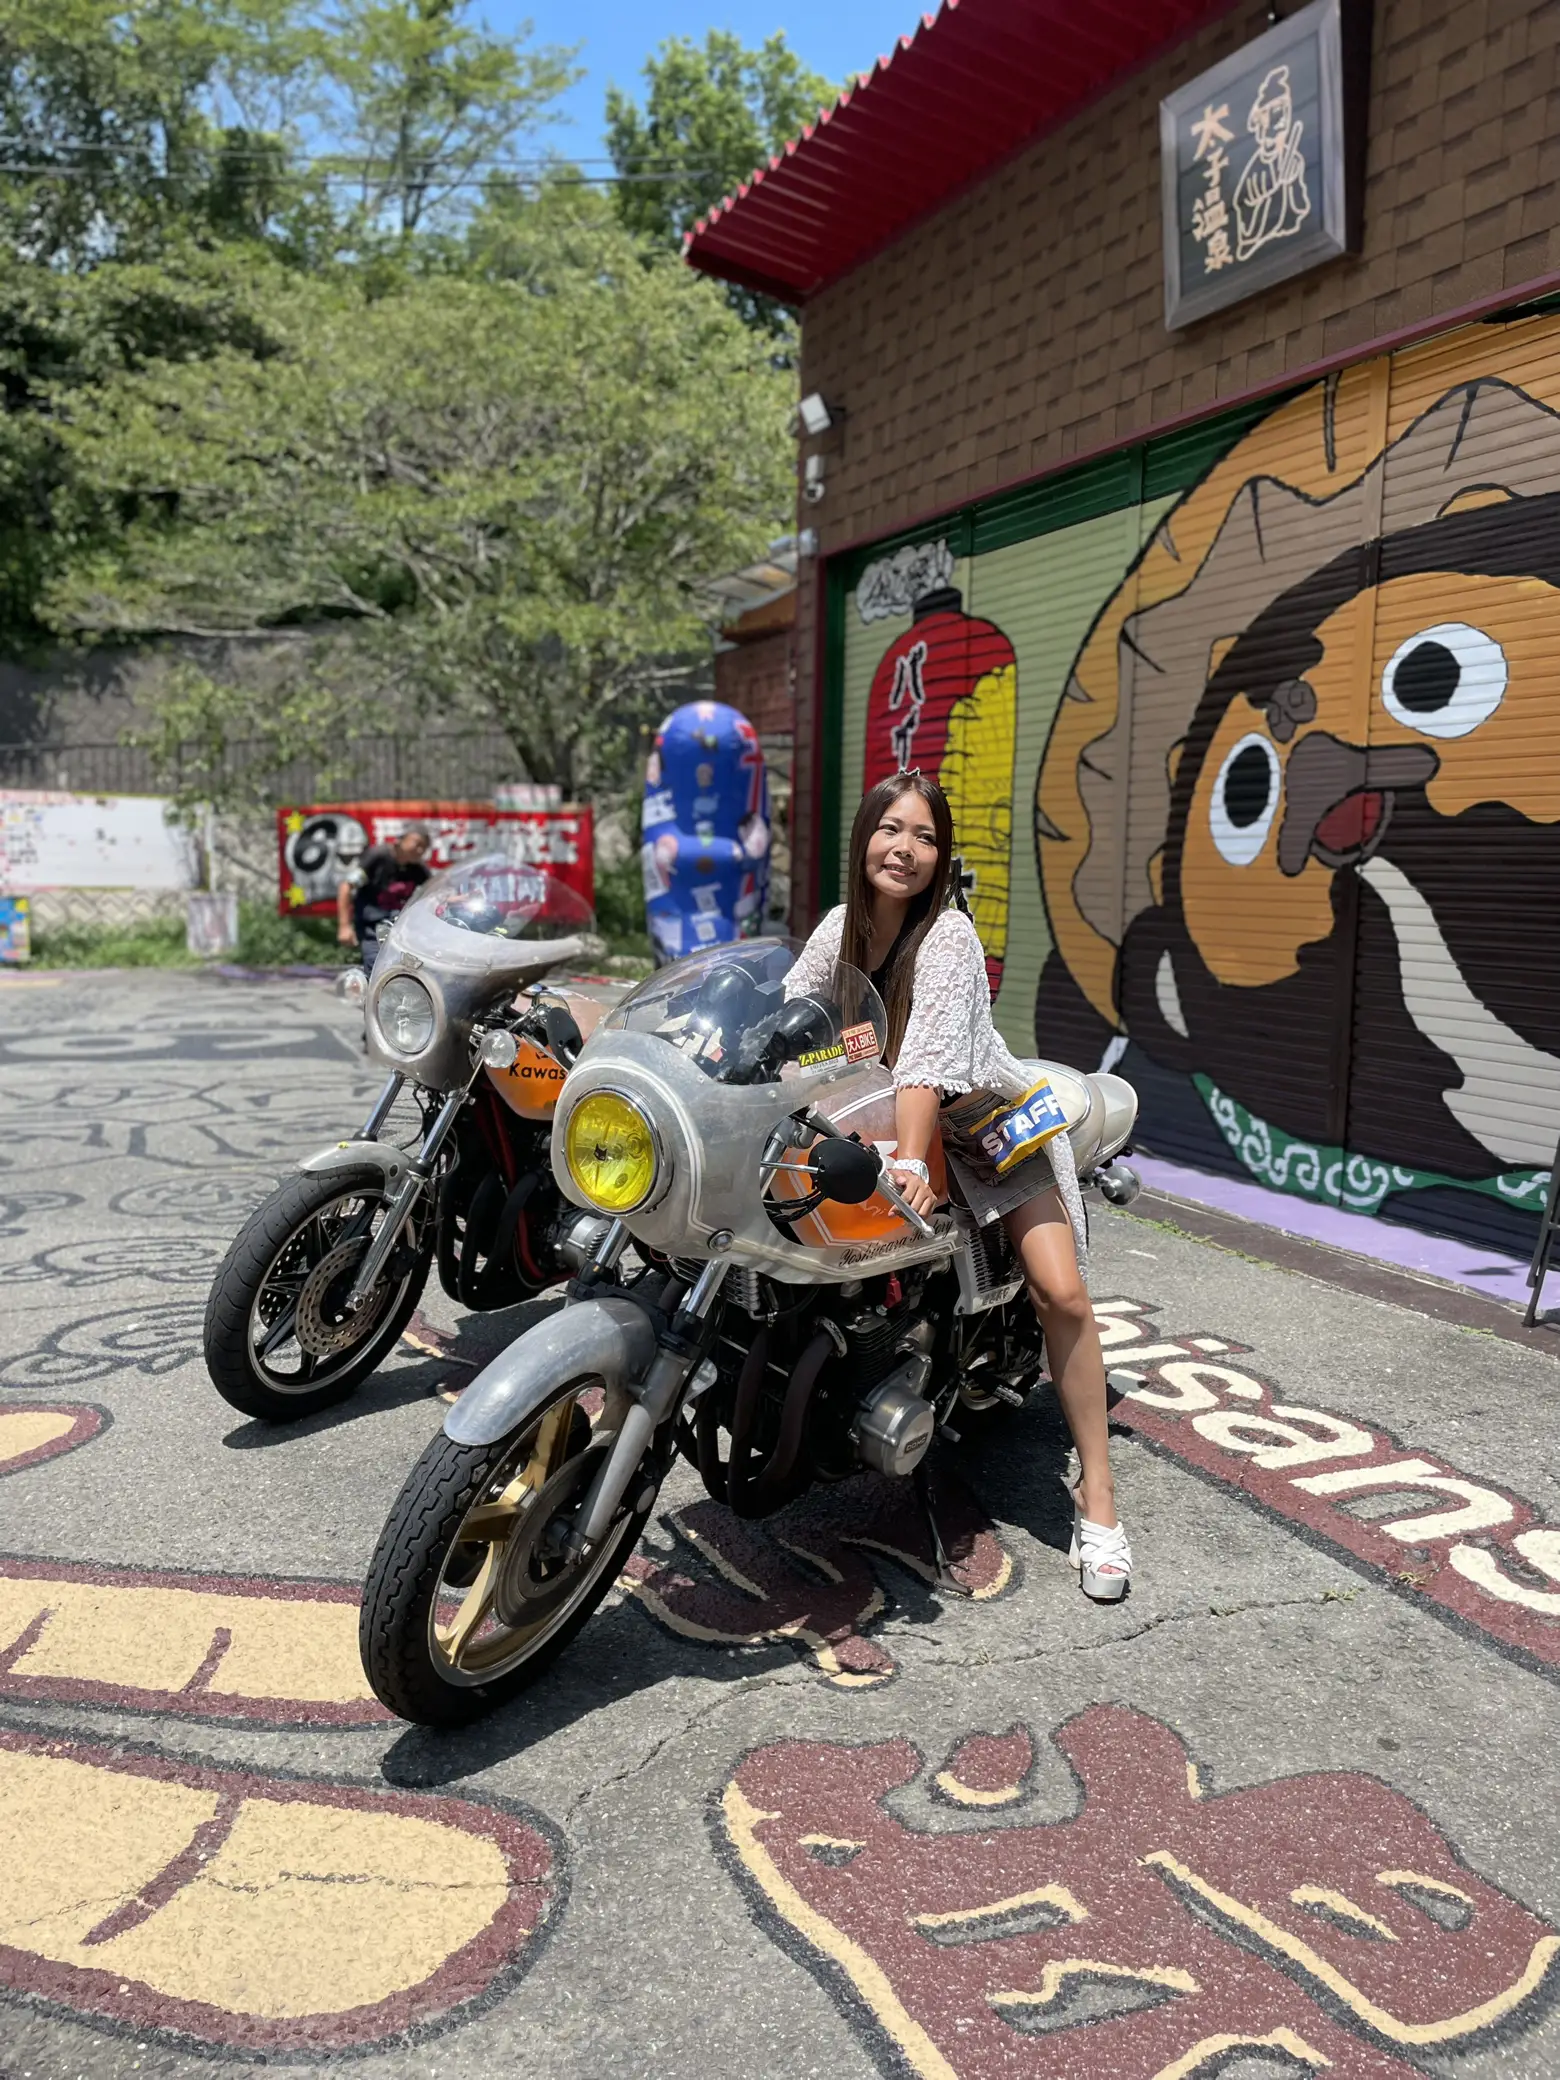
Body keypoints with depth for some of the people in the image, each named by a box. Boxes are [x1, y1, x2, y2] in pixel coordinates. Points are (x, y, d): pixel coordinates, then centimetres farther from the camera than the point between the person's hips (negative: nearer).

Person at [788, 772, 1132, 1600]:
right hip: (882, 1121, 6)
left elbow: (928, 1055, -37)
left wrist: (909, 1163, -48)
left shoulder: (948, 934, -23)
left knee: (1061, 1292, -17)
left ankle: (1095, 1498, -8)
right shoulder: (841, 926, -3)